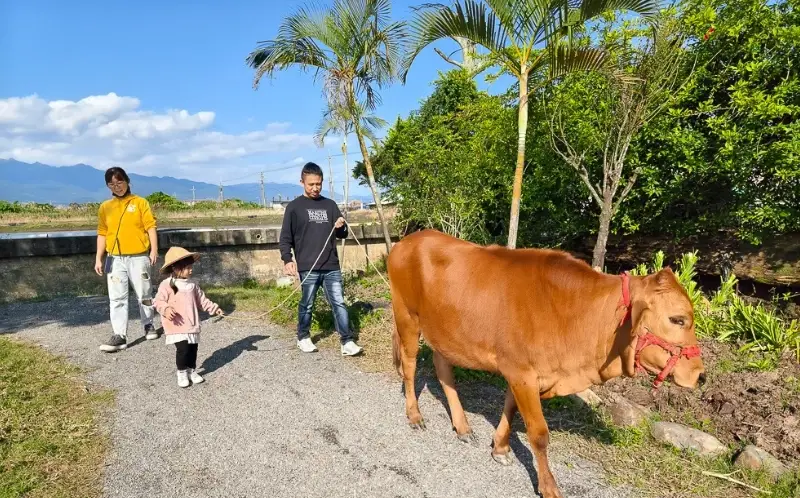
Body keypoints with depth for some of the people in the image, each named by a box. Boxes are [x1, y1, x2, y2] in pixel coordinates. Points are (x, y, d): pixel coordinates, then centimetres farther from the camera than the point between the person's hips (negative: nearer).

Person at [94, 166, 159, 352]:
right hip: (115, 259, 2)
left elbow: (150, 227, -3)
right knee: (116, 298, -1)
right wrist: (98, 258, 3)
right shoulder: (105, 207, 8)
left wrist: (154, 250, -13)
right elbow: (102, 234, 9)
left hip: (138, 257, -2)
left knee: (144, 294, 9)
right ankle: (119, 336, 1)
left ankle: (148, 325, 28)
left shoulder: (140, 202, 0)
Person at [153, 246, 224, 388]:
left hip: (192, 325, 6)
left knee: (193, 349, 11)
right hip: (177, 327, -6)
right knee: (182, 349, -11)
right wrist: (166, 309, -30)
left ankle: (191, 370, 27)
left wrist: (214, 308, 10)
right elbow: (158, 301, -11)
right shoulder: (166, 285, -8)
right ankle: (182, 372, 7)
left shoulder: (192, 285, 10)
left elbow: (202, 300, 16)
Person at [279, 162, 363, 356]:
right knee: (307, 305, 10)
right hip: (307, 268, -2)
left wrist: (341, 227, -7)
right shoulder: (294, 207, 1)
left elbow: (342, 235, 16)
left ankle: (347, 342, 5)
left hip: (331, 267, 3)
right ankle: (303, 338, 28)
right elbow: (285, 238, 1)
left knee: (339, 303, 1)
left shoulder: (330, 205, 11)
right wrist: (287, 259, -12)